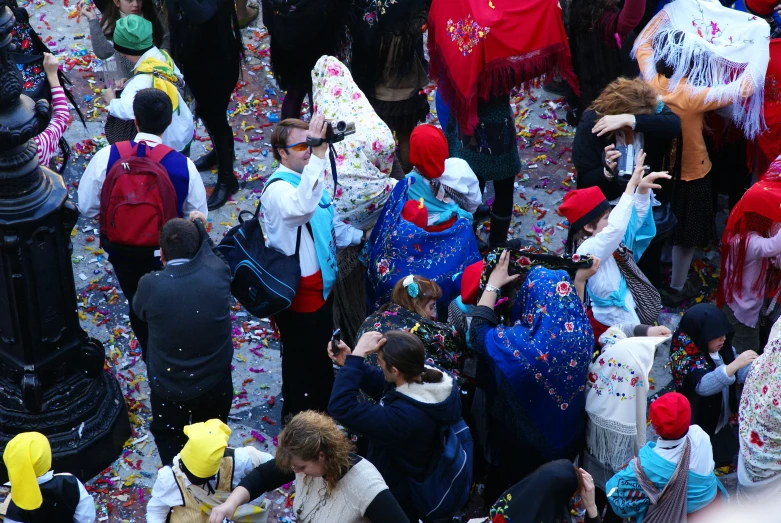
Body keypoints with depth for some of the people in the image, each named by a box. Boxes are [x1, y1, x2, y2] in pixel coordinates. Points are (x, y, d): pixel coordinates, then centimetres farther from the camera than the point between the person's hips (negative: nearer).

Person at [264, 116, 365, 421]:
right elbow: (301, 208, -50)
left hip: (321, 284, 10)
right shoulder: (278, 189, -25)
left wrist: (361, 236, 5)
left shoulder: (310, 178, 7)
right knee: (301, 358, 7)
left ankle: (323, 408, 45)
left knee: (323, 354, 26)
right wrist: (319, 156, -55)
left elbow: (331, 224, 20)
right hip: (297, 291, -10)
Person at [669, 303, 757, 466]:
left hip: (720, 422, 7)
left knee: (727, 458, 23)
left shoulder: (723, 349, -8)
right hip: (698, 427, -7)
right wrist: (735, 364, -53)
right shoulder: (686, 359, -29)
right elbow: (703, 385, -45)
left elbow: (742, 374, 0)